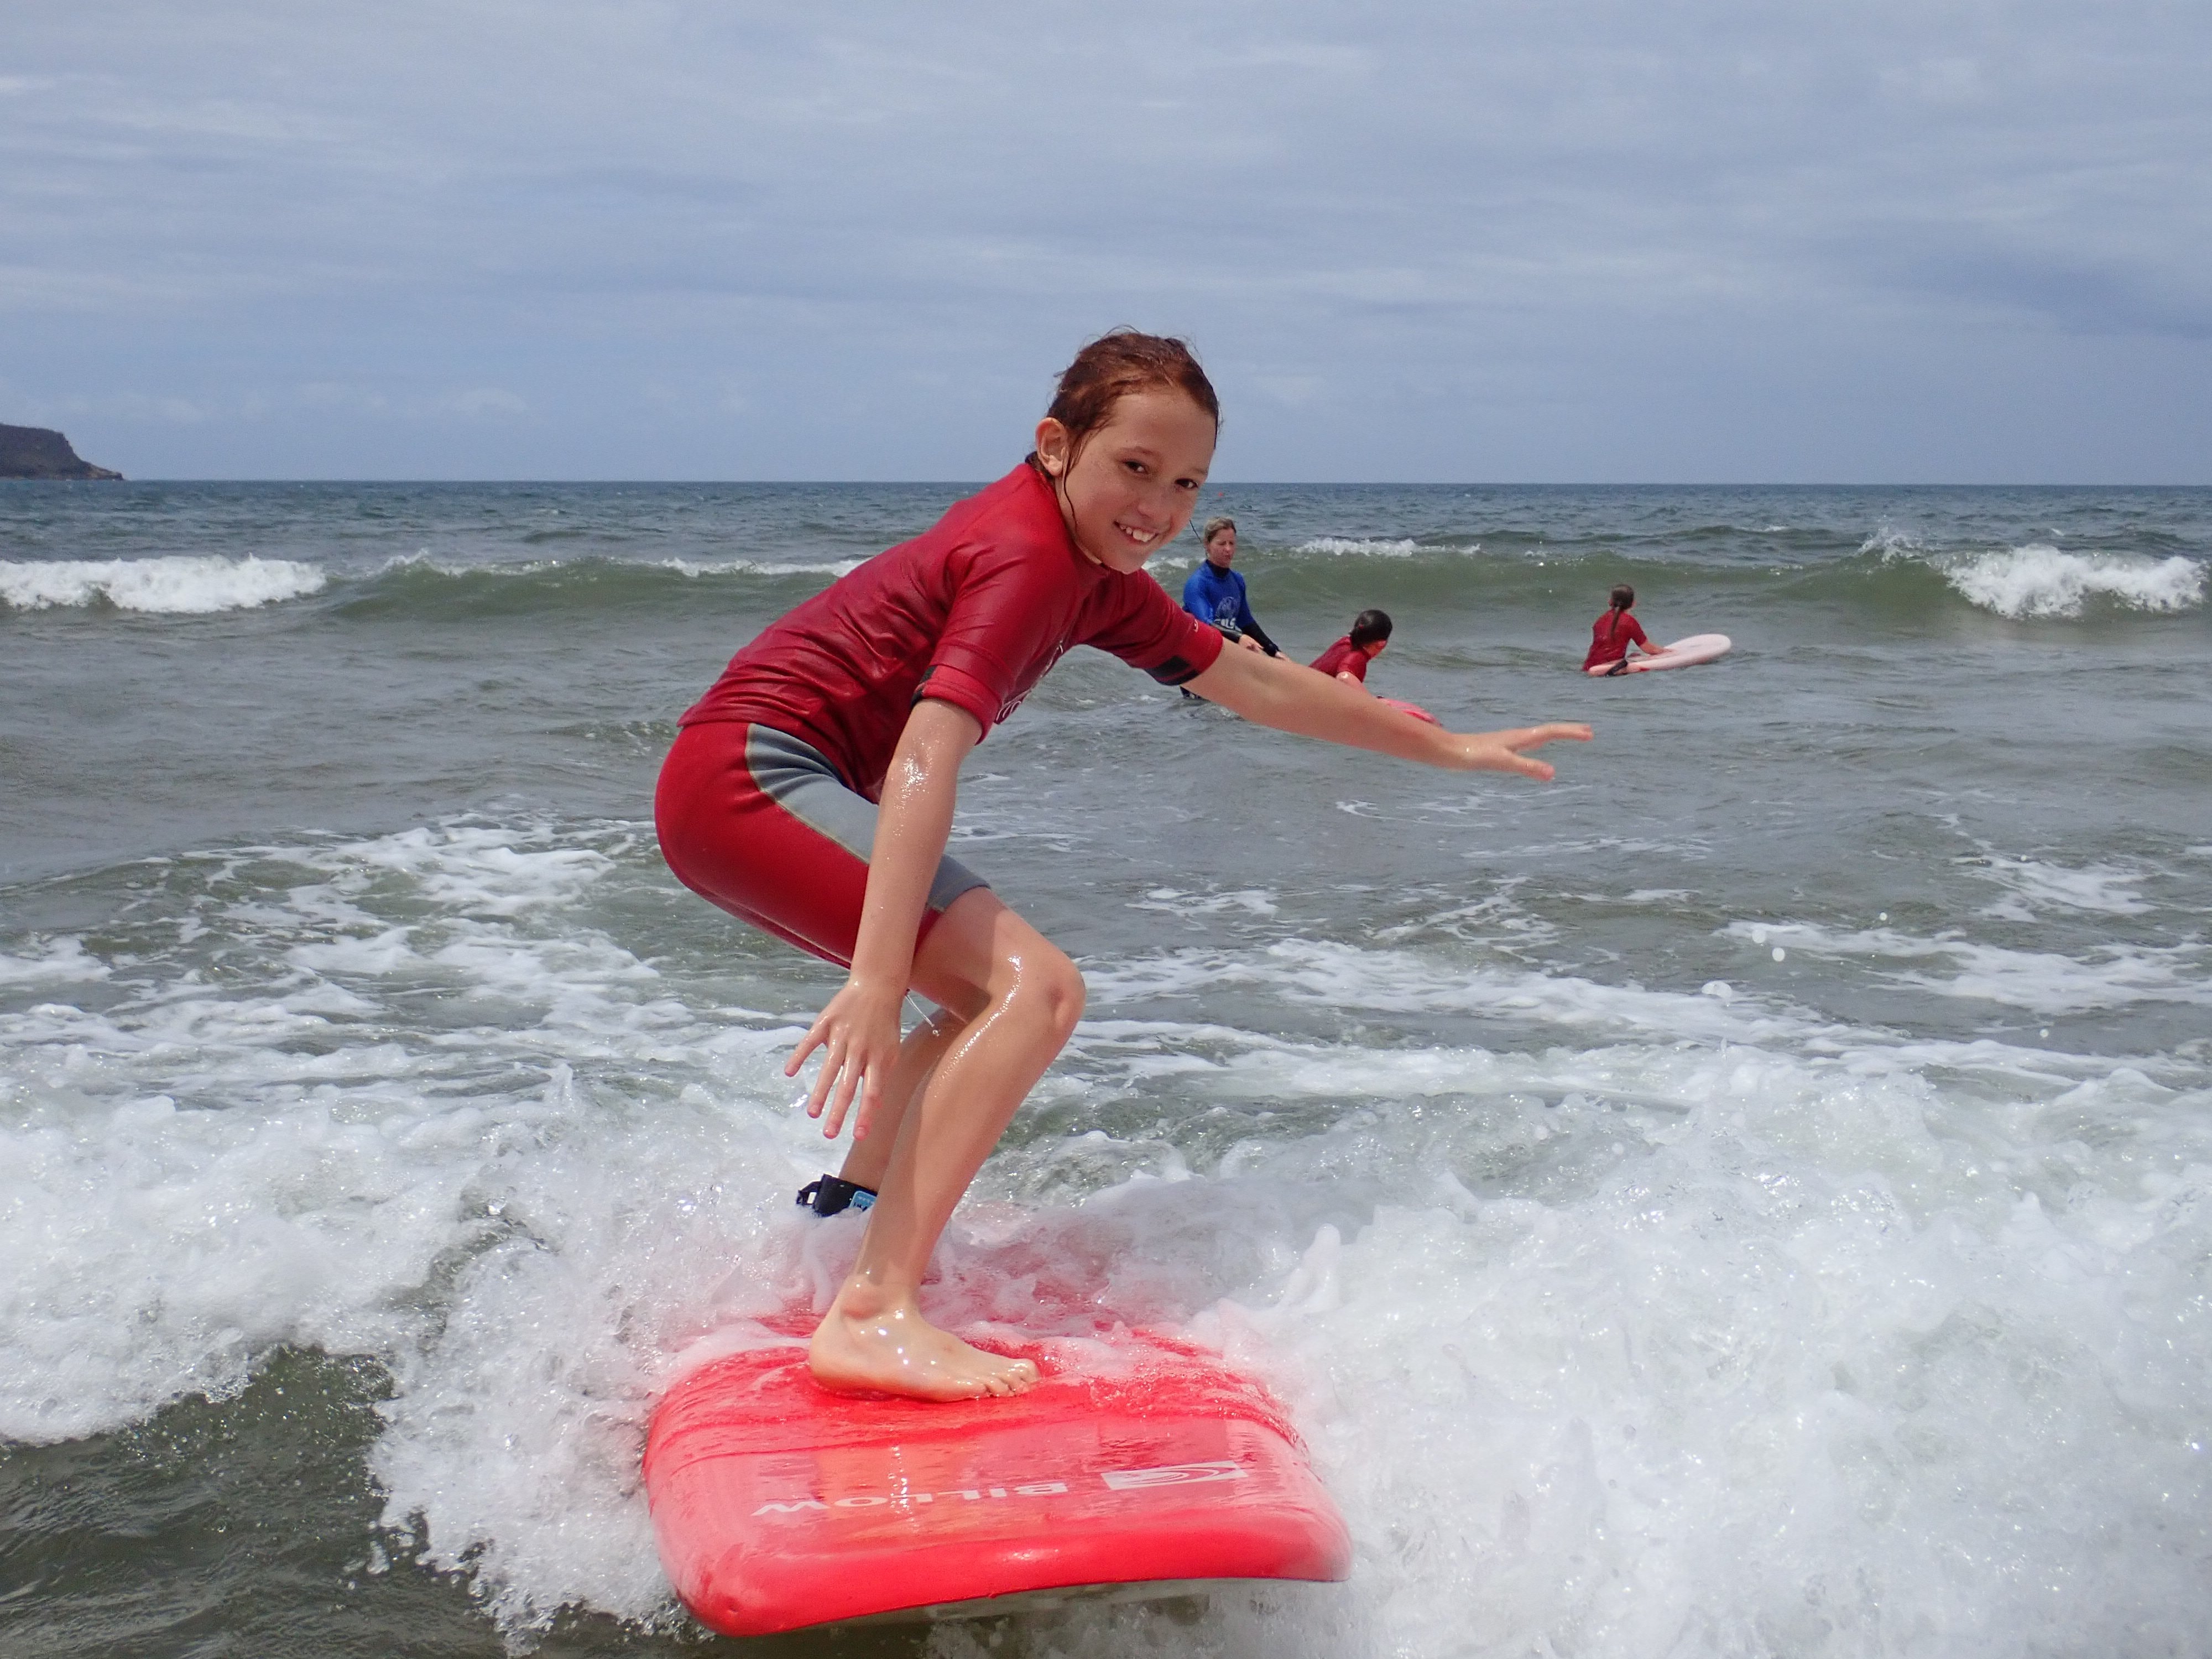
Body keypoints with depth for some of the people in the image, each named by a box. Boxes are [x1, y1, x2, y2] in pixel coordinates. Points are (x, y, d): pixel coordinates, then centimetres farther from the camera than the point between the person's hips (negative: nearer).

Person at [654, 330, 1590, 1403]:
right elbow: (926, 759, -30)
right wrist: (878, 979, -39)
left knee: (982, 997, 26)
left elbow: (1250, 682, 23)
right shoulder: (1026, 556, -17)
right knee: (1034, 986, -21)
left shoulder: (1095, 573, 14)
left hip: (745, 788, 11)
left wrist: (1448, 748, 29)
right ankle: (875, 1314, -29)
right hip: (750, 768, -11)